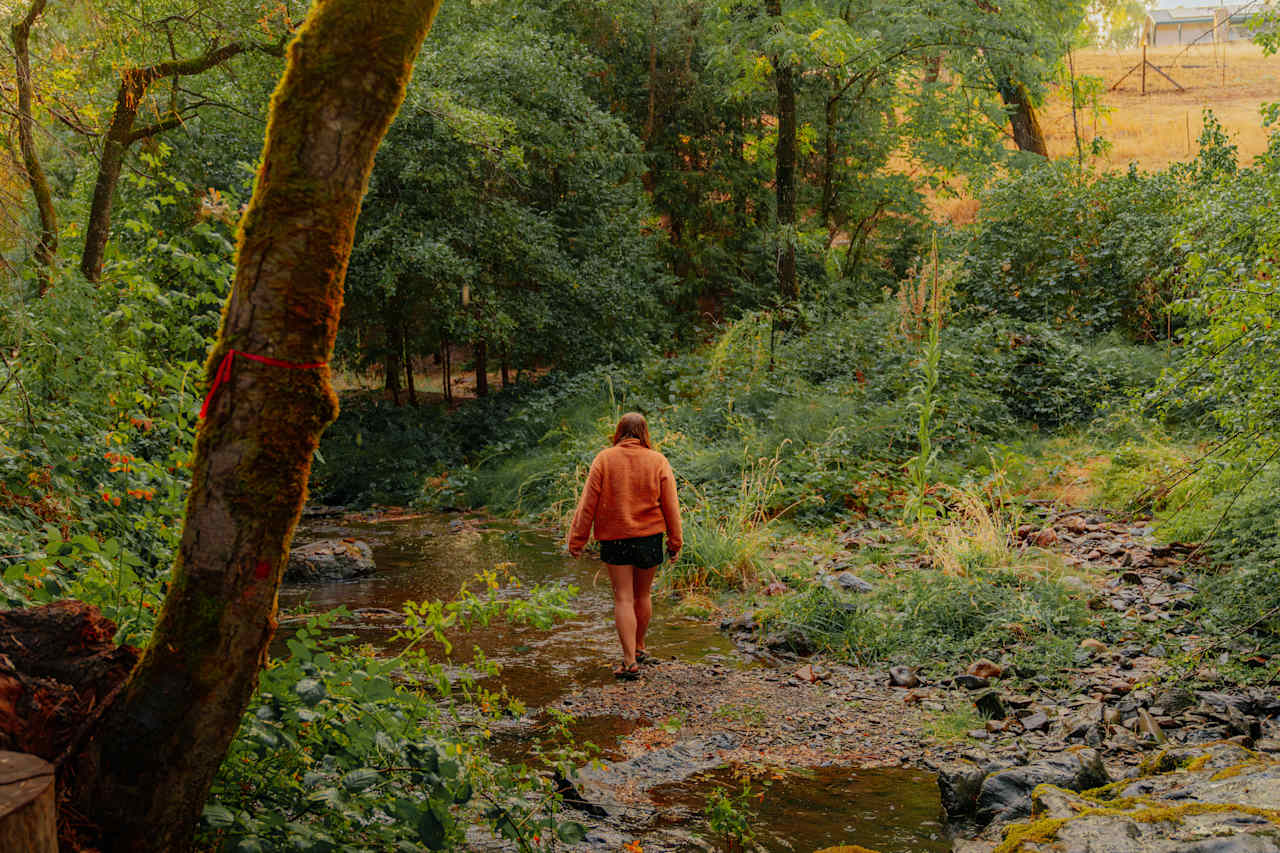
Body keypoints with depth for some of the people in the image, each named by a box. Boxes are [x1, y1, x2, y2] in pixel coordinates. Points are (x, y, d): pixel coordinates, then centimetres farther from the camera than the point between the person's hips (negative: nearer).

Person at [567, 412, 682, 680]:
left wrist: (577, 539, 1)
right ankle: (638, 648, 33)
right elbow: (670, 506, 1)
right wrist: (675, 541, 8)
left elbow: (588, 503, -4)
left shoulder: (604, 459, -4)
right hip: (649, 537, 2)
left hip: (614, 538, -2)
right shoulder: (658, 461, -1)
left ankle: (630, 661, -7)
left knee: (623, 598, 1)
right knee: (643, 595, 18)